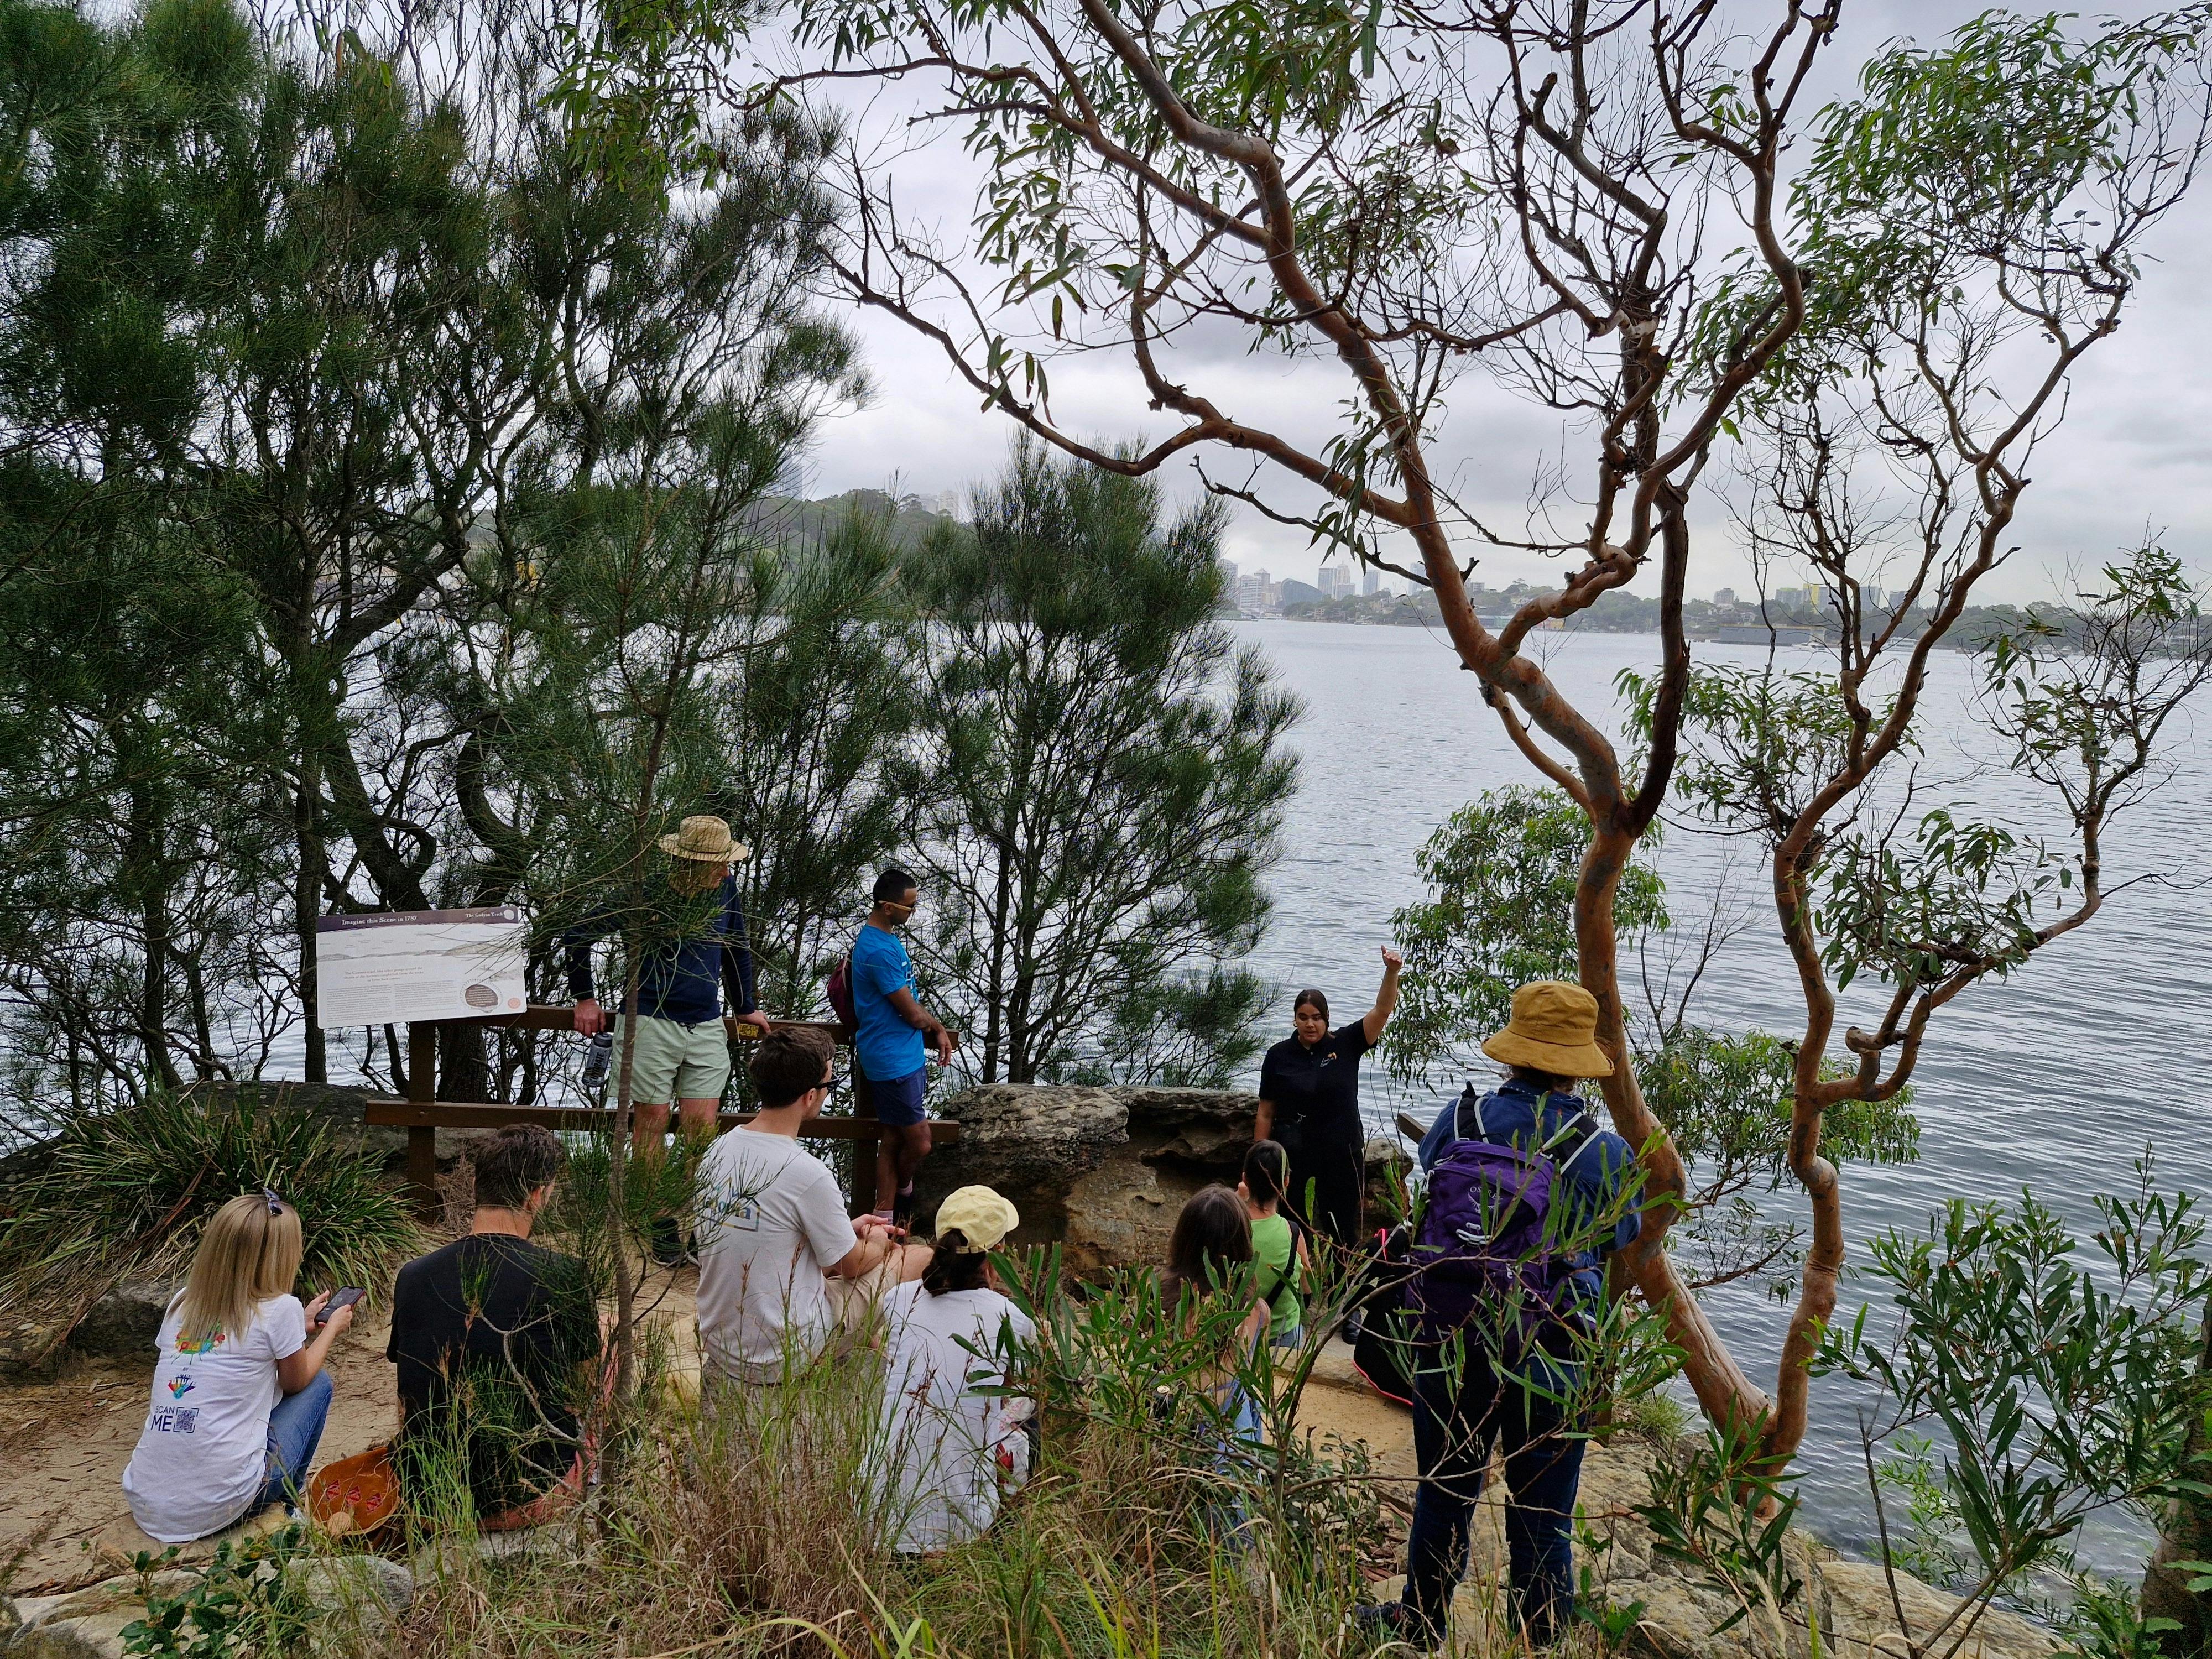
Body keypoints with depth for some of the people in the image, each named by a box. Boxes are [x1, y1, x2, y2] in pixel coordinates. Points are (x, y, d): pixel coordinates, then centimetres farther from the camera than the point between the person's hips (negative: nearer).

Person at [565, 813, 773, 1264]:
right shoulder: (648, 895, -12)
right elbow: (577, 936, -2)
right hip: (651, 1024, -3)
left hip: (706, 1028, 3)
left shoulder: (726, 890, 1)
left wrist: (746, 1007, 24)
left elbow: (737, 949, 19)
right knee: (651, 1123, 5)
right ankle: (661, 1226, 17)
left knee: (702, 1128, 1)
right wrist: (584, 999, 3)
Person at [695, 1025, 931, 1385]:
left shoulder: (717, 1151, -2)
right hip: (782, 1360, -7)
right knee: (921, 1258, 5)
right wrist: (879, 1244, 14)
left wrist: (848, 1230, 16)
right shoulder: (808, 1174, -25)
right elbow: (852, 1264, -8)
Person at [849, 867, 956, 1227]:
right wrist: (936, 1025, 2)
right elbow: (912, 1014, -19)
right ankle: (904, 1192, 31)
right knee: (919, 1143, 2)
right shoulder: (879, 950, -23)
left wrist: (938, 1031, 10)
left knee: (894, 1141, 14)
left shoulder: (886, 938, 10)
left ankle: (885, 1218, 22)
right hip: (893, 1062, -10)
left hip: (907, 1056, 10)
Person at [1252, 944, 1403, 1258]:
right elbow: (1266, 1114, 3)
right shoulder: (1279, 1055, -1)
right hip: (1293, 1156, 0)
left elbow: (1382, 1011, -11)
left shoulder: (1345, 1044, -1)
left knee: (1344, 1232, 7)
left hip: (1343, 1153, 0)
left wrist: (1392, 972, -27)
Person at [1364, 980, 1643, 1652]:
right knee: (1542, 1518, 15)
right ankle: (1544, 1640, 30)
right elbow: (1619, 1241, 1)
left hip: (1452, 1350, 2)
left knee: (1443, 1496, 21)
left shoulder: (1459, 1120, -11)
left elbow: (1427, 1180, 8)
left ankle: (1420, 1627, 41)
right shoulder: (1606, 1154, -15)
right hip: (1552, 1363, -2)